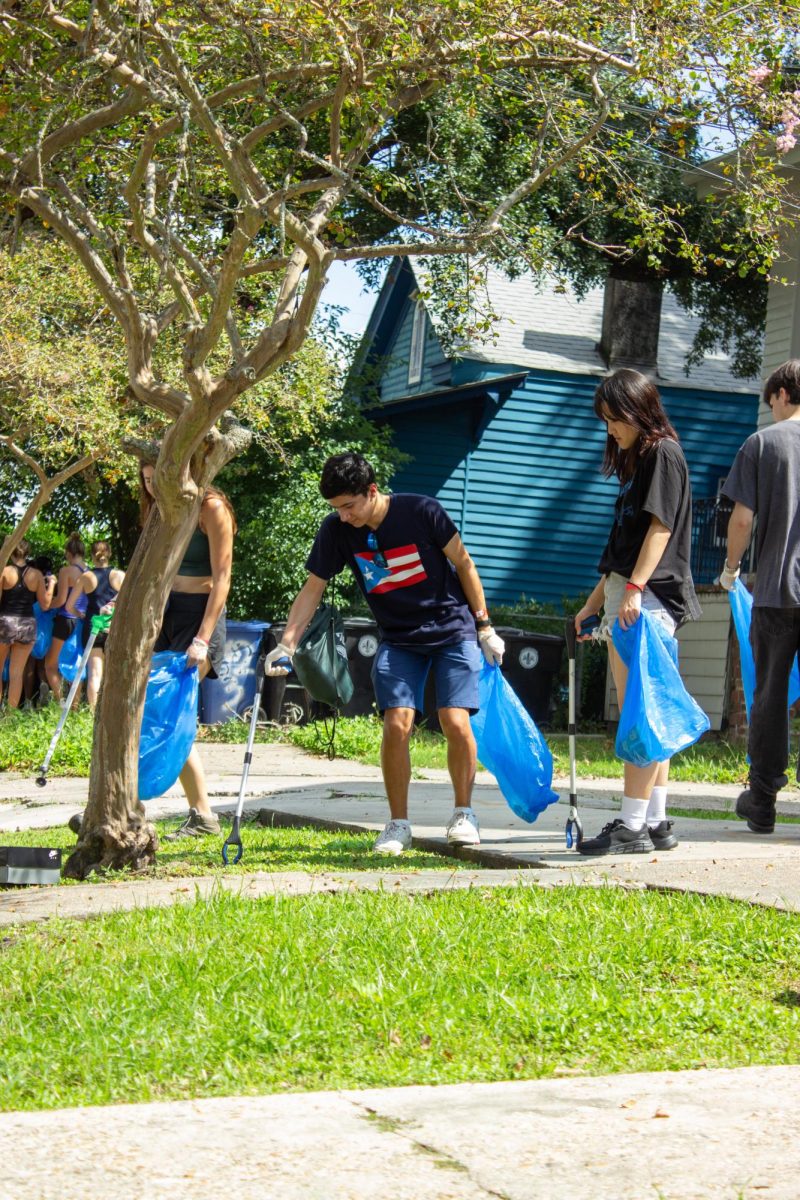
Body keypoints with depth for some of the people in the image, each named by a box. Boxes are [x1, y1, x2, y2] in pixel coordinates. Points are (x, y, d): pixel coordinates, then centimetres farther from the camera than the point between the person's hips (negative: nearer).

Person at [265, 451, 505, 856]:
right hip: (398, 640, 2)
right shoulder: (336, 529, -10)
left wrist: (484, 628, -3)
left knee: (455, 722, -13)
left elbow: (463, 565, -6)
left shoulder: (422, 512, -18)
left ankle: (463, 814, 7)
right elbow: (313, 588, -3)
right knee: (396, 724, -13)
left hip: (453, 630, -2)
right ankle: (398, 824, 1)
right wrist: (286, 643, -13)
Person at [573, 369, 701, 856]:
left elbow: (661, 527, -15)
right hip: (625, 599, 10)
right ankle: (656, 822, 12)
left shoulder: (663, 453, -5)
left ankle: (633, 826, -12)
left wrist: (634, 588, -23)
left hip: (649, 597, -10)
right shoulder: (636, 461, 23)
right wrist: (596, 600, 22)